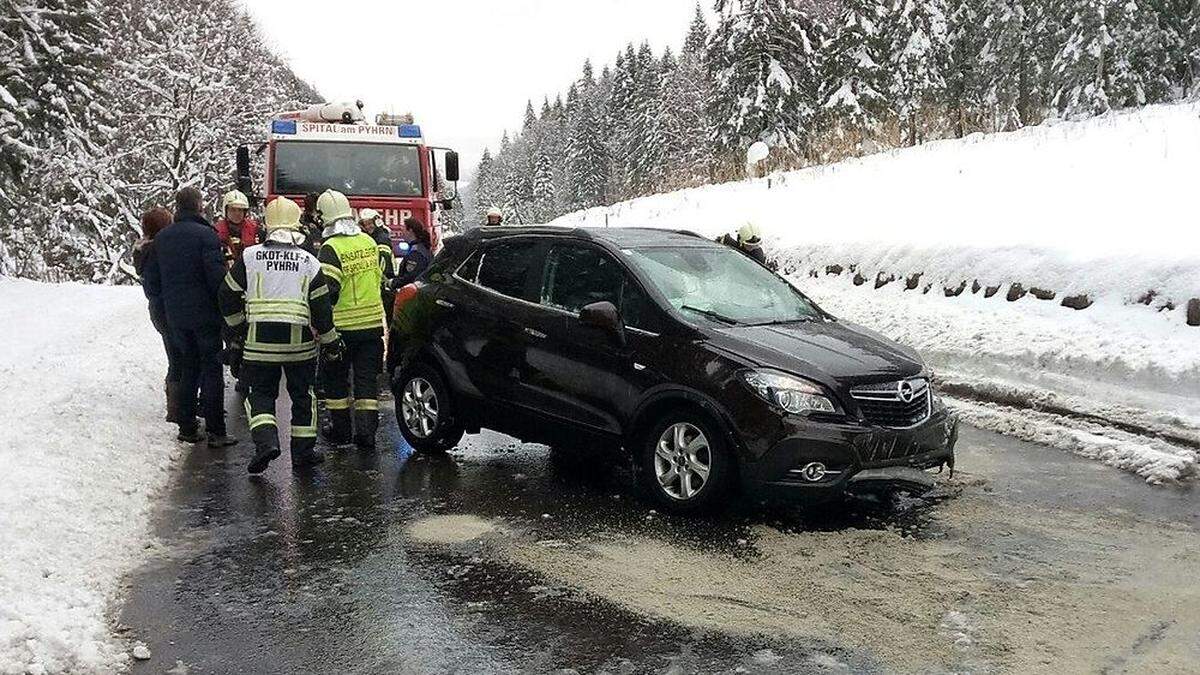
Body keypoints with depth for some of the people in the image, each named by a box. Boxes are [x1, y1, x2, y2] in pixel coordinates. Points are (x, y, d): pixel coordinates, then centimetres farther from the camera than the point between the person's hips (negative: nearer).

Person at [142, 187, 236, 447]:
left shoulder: (161, 238, 9)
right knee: (211, 369, 0)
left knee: (187, 369, 15)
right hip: (205, 314, -6)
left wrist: (162, 308, 22)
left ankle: (187, 428, 17)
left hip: (175, 316, 6)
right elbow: (217, 276, -17)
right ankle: (215, 432, -1)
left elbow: (150, 281, 13)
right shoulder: (206, 234, -11)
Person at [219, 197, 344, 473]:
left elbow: (228, 296, 6)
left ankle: (266, 440, -10)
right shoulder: (310, 262, 1)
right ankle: (303, 450, 19)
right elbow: (322, 308, 1)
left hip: (259, 339, 0)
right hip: (299, 340, 1)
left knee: (261, 392, 11)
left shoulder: (249, 256, 1)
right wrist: (331, 342, 11)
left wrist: (236, 329, 20)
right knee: (302, 394, 15)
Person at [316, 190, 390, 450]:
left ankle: (341, 429, 19)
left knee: (335, 379, 13)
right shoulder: (369, 242, 5)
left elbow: (327, 291, -19)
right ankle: (366, 431, 2)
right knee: (367, 379, 8)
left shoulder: (331, 248, -14)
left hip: (342, 326, -4)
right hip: (373, 323, 5)